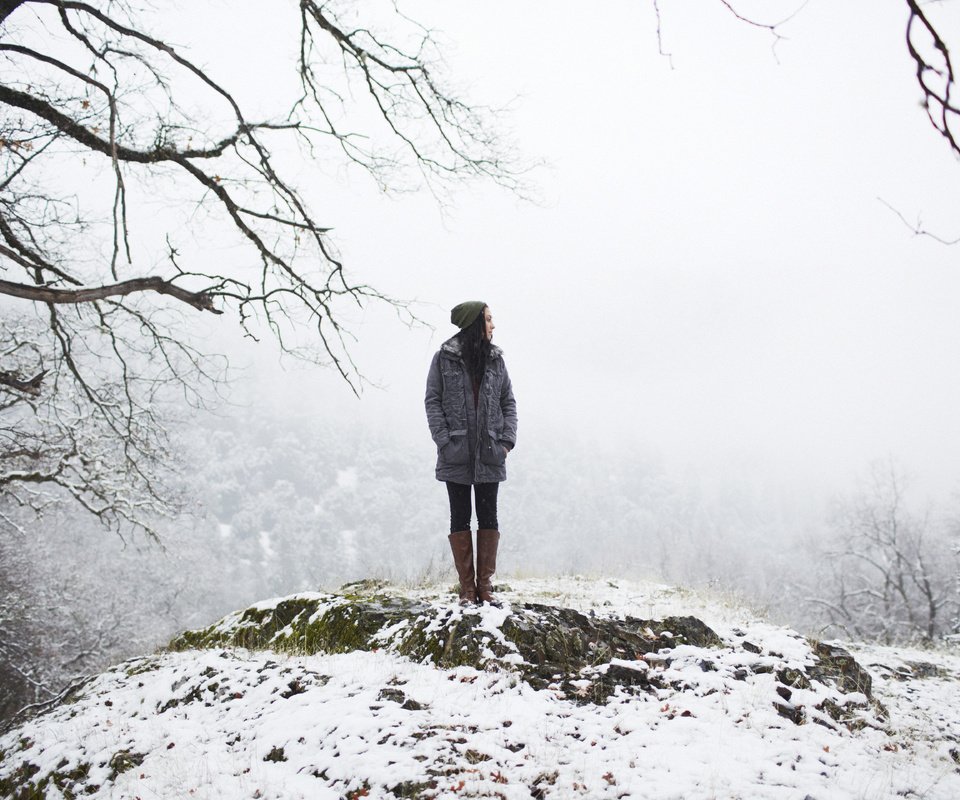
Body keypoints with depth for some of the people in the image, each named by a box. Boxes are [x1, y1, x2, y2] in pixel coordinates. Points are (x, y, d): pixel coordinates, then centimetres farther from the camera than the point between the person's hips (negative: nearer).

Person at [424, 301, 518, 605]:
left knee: (488, 517, 5)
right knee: (460, 518, 4)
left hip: (489, 455, 3)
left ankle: (485, 585, 12)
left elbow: (508, 401, 10)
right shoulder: (444, 357, -2)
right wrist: (444, 440, -11)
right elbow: (432, 400, -1)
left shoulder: (495, 359, 8)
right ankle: (466, 588, 10)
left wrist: (507, 440, -1)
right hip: (456, 454, -3)